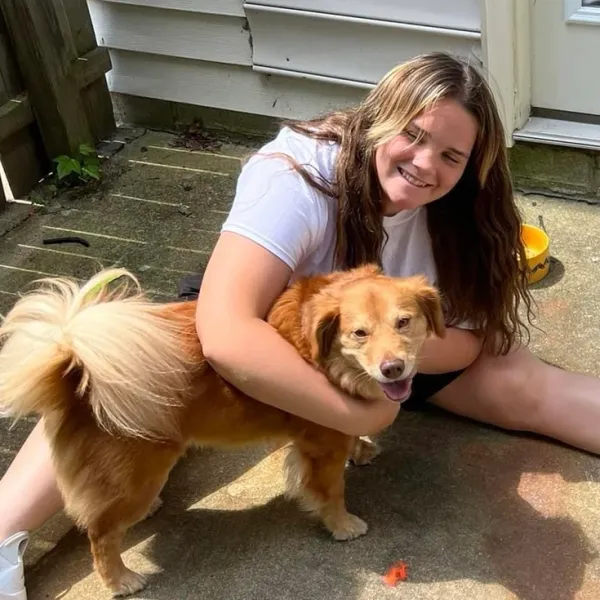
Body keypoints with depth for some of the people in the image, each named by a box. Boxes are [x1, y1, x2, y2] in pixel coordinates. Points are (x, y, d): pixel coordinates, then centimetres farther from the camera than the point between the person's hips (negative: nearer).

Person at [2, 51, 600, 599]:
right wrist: (357, 413, -45)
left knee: (522, 383, -14)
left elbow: (470, 339, -16)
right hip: (265, 330, -3)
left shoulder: (454, 206, -20)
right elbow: (224, 333, -48)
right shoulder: (297, 176, -36)